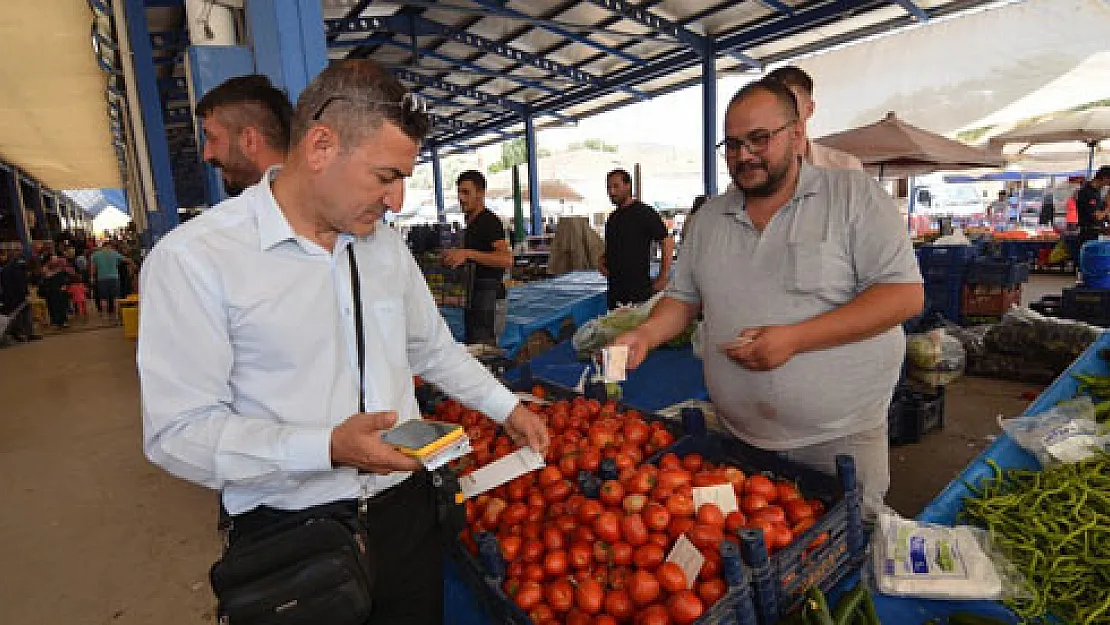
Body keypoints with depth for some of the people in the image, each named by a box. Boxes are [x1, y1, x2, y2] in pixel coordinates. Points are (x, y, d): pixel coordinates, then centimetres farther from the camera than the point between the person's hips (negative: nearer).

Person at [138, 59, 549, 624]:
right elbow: (177, 432, -16)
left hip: (405, 509, 5)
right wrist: (327, 448, -28)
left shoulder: (385, 245, 3)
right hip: (289, 534, -4)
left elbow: (434, 349, 14)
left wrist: (508, 409, 12)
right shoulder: (193, 258, -15)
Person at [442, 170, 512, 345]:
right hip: (475, 297, 10)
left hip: (490, 297, -10)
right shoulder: (471, 223, 18)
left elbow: (507, 260, -28)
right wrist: (454, 255, 16)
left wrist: (468, 254, -31)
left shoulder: (489, 221, -14)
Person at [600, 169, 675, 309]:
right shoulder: (613, 216, 15)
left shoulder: (643, 212, -7)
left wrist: (663, 278, -13)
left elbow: (668, 242, -10)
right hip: (615, 290, 7)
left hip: (639, 290, -7)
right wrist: (602, 261, 7)